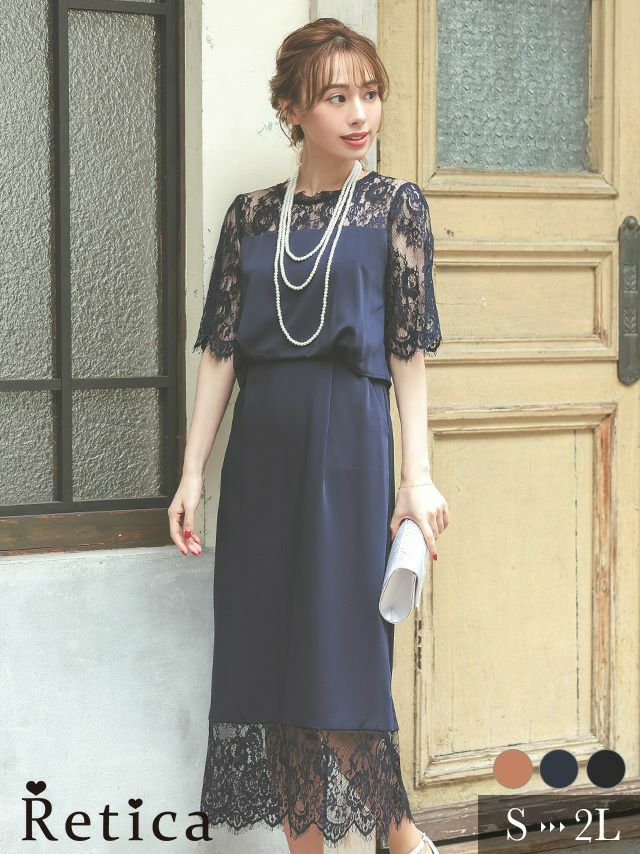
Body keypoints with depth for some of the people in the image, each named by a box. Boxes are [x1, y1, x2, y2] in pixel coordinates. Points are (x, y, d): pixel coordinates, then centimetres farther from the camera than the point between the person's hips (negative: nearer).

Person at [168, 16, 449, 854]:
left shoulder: (395, 204, 2)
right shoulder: (251, 215, 9)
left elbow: (409, 353, -1)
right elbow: (221, 349, 7)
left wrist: (418, 477, -8)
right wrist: (193, 472, 3)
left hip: (348, 441, -4)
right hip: (262, 446, 4)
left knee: (344, 646, -6)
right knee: (268, 650, 5)